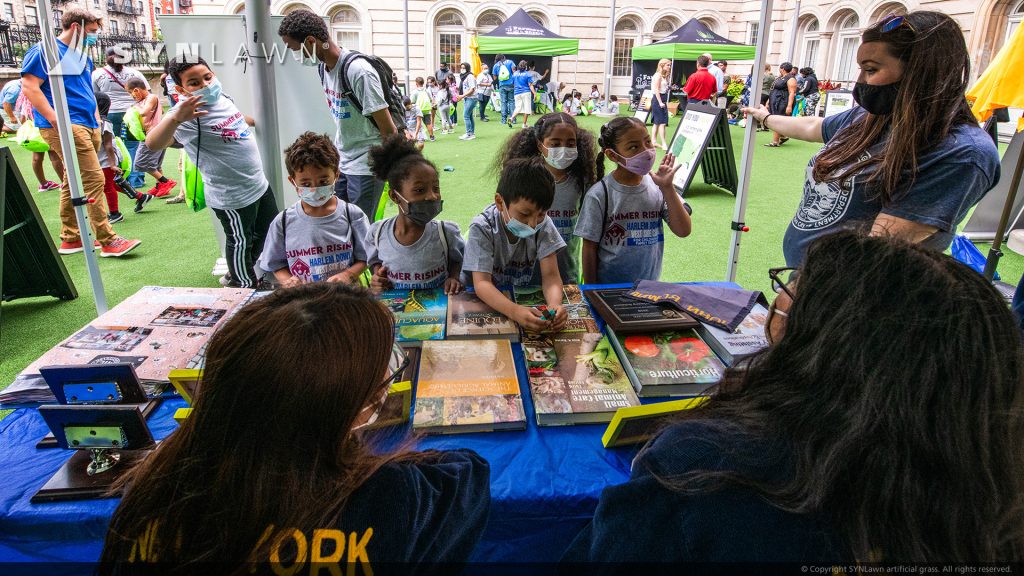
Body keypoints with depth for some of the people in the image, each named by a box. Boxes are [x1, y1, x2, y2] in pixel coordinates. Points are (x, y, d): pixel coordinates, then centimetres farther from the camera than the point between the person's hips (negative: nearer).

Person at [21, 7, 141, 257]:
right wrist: (57, 121, -20)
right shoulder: (45, 51, -5)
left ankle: (70, 239, 20)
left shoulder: (83, 57, 21)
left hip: (88, 127, 9)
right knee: (93, 180, -14)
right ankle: (108, 241, -12)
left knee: (74, 182, 12)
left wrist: (96, 120, 15)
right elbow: (30, 87, -13)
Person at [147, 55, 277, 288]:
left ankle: (235, 275, 44)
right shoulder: (189, 115, -24)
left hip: (259, 184, 10)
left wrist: (255, 121, 47)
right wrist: (175, 118, -56)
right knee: (241, 241, 8)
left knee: (268, 232, 24)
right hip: (232, 196, -9)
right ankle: (244, 284, 32)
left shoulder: (223, 99, 2)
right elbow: (153, 144, -39)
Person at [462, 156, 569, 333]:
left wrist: (554, 304, -38)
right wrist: (515, 311, -47)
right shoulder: (482, 228, -22)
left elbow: (550, 275, -16)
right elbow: (481, 283, -29)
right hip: (483, 300, -3)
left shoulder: (543, 224, -13)